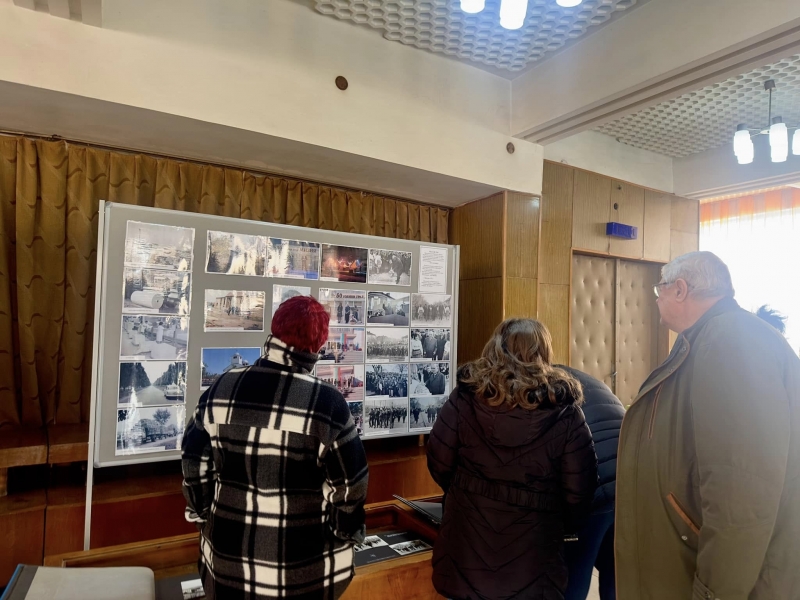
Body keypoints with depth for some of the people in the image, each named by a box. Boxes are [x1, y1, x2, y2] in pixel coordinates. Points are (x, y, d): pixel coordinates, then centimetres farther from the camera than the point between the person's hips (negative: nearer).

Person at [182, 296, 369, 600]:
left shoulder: (221, 389, -8)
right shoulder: (326, 402, -20)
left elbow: (195, 462, 2)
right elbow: (350, 481, -13)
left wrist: (203, 513, 16)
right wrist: (347, 532, 4)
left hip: (228, 552, 4)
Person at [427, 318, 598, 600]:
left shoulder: (465, 396, -11)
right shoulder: (563, 411, -12)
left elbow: (439, 464, -5)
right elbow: (578, 491, -8)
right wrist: (559, 527, 13)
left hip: (468, 551, 1)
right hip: (531, 561, -1)